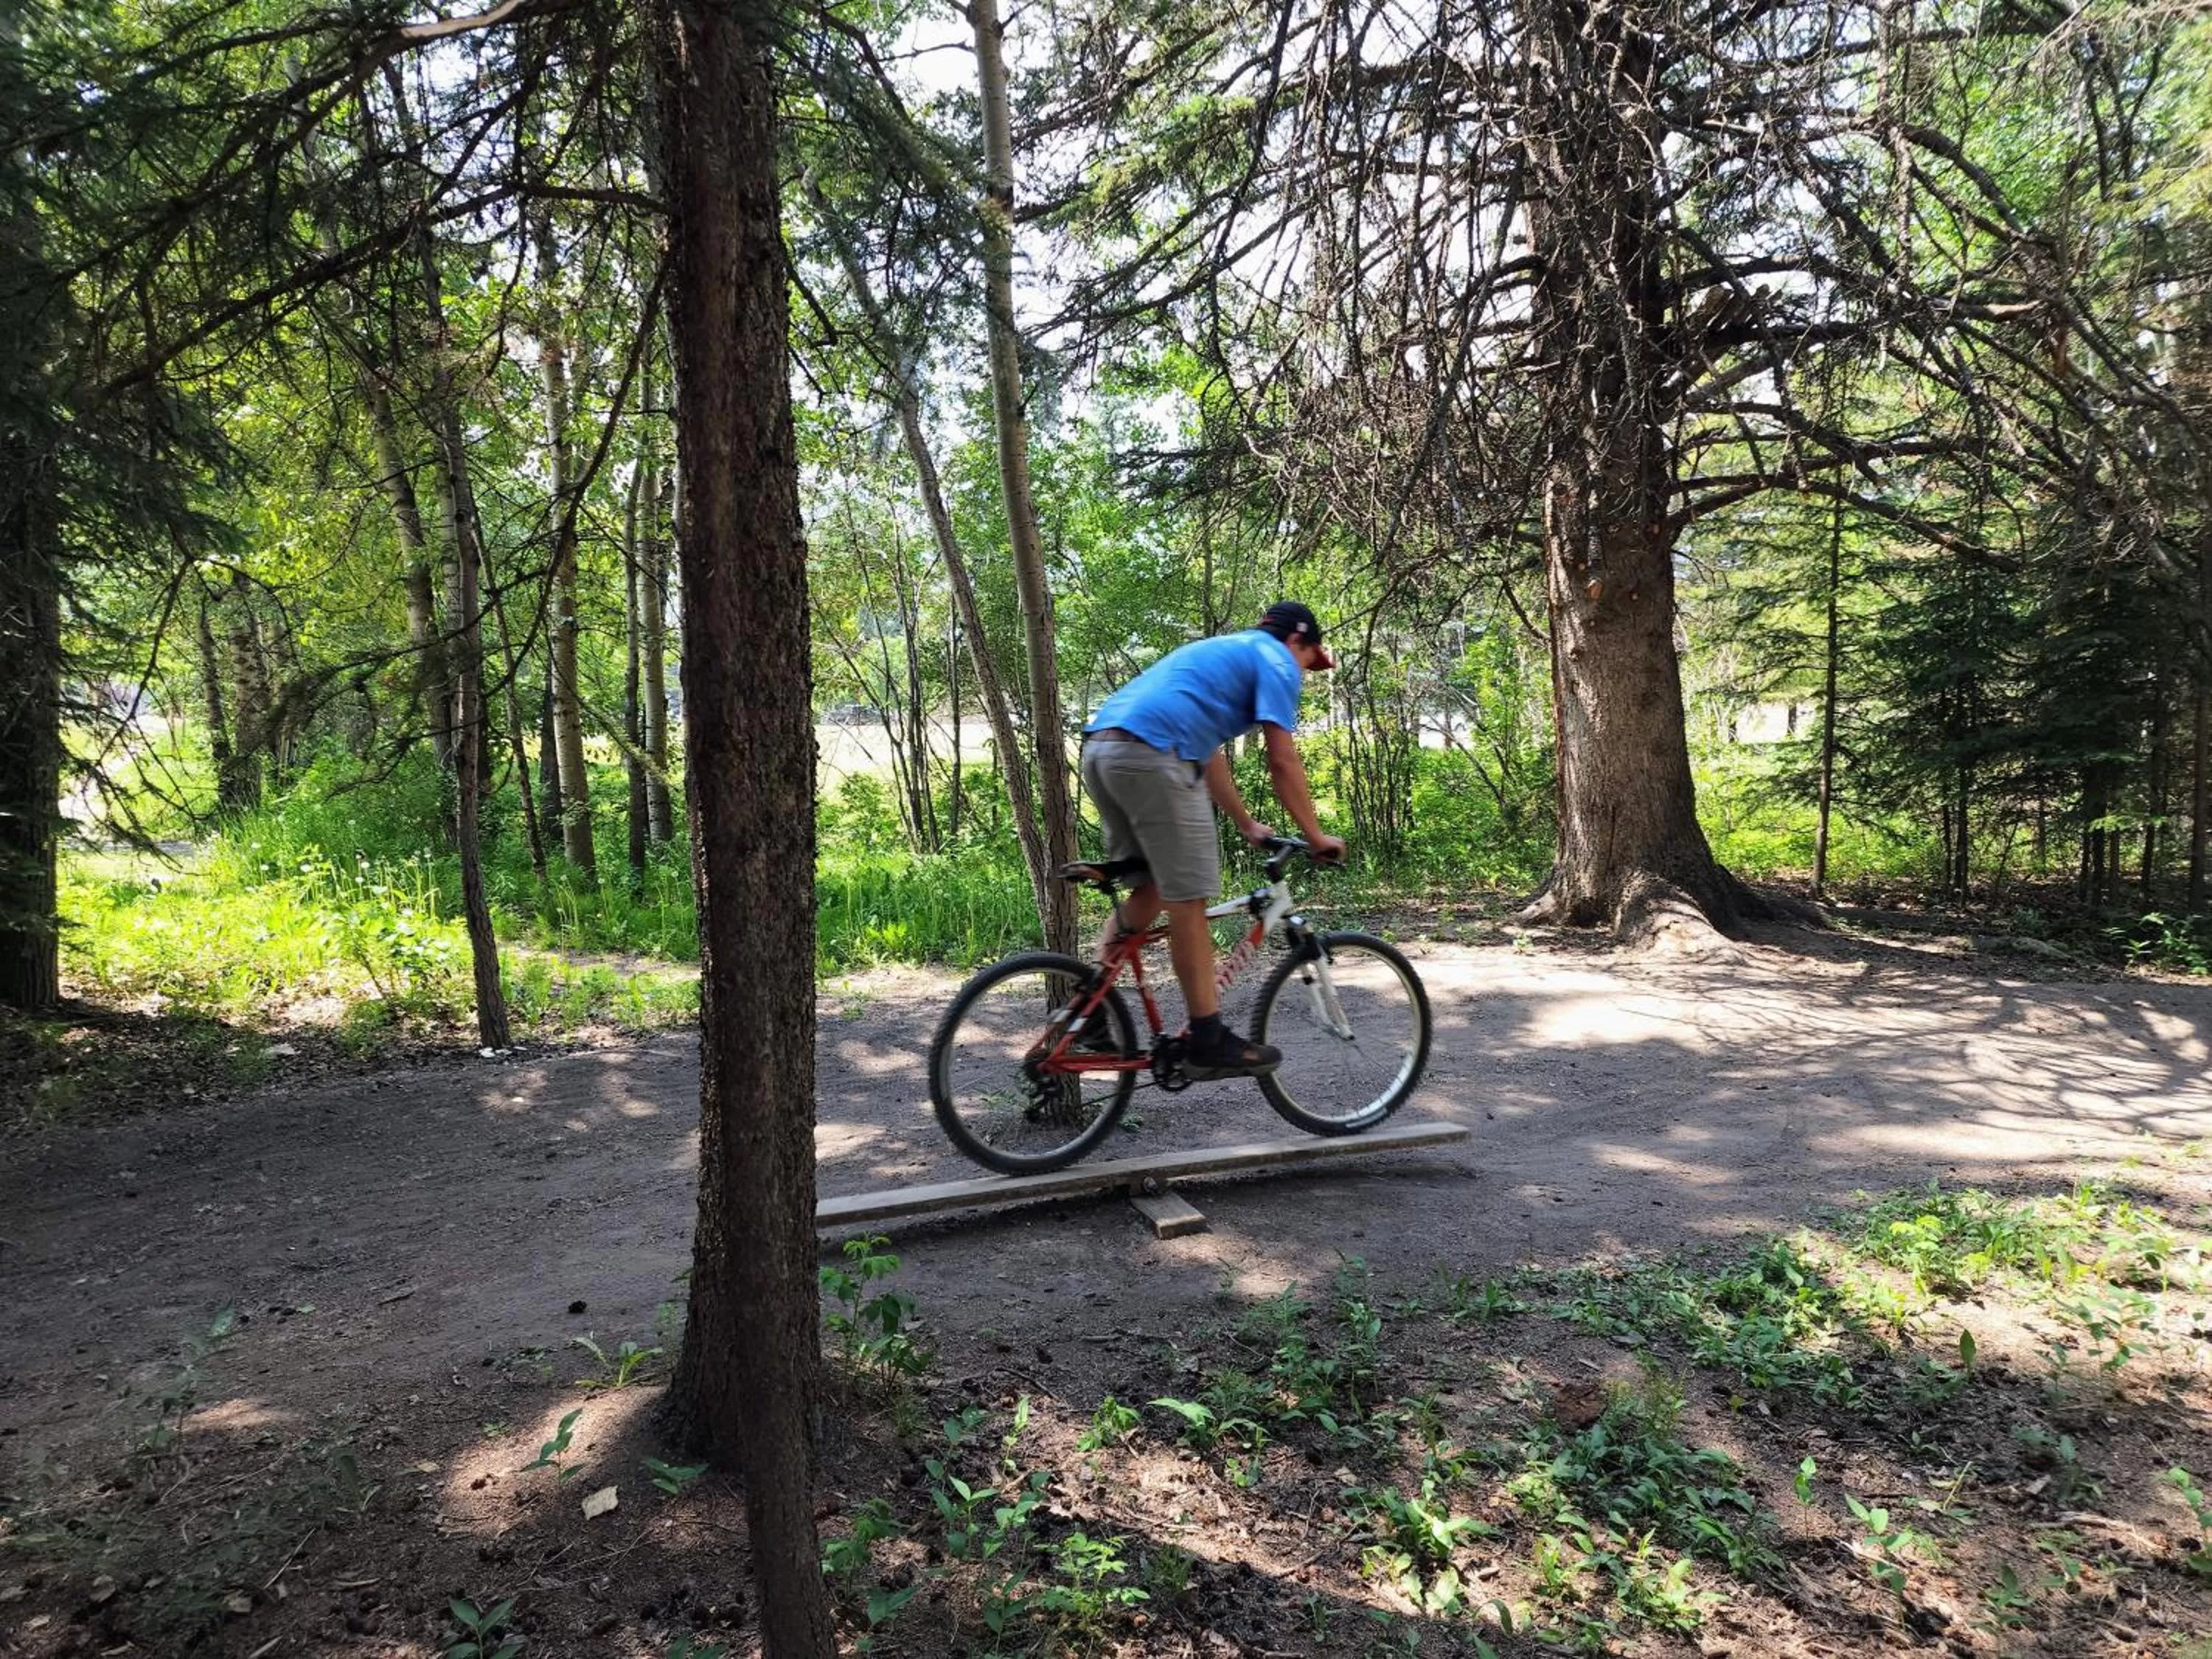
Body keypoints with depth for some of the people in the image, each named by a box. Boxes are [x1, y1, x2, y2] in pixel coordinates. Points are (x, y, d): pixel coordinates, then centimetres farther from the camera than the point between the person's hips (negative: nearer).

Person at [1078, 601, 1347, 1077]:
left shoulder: (1220, 652, 34)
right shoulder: (1276, 661, 8)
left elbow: (1207, 754, 35)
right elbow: (1282, 762, 1)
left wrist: (1247, 825, 39)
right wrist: (1316, 836, 10)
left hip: (1100, 748, 9)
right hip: (1152, 755, -9)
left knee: (1151, 888, 19)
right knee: (1187, 900, -3)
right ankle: (1209, 1043, 3)